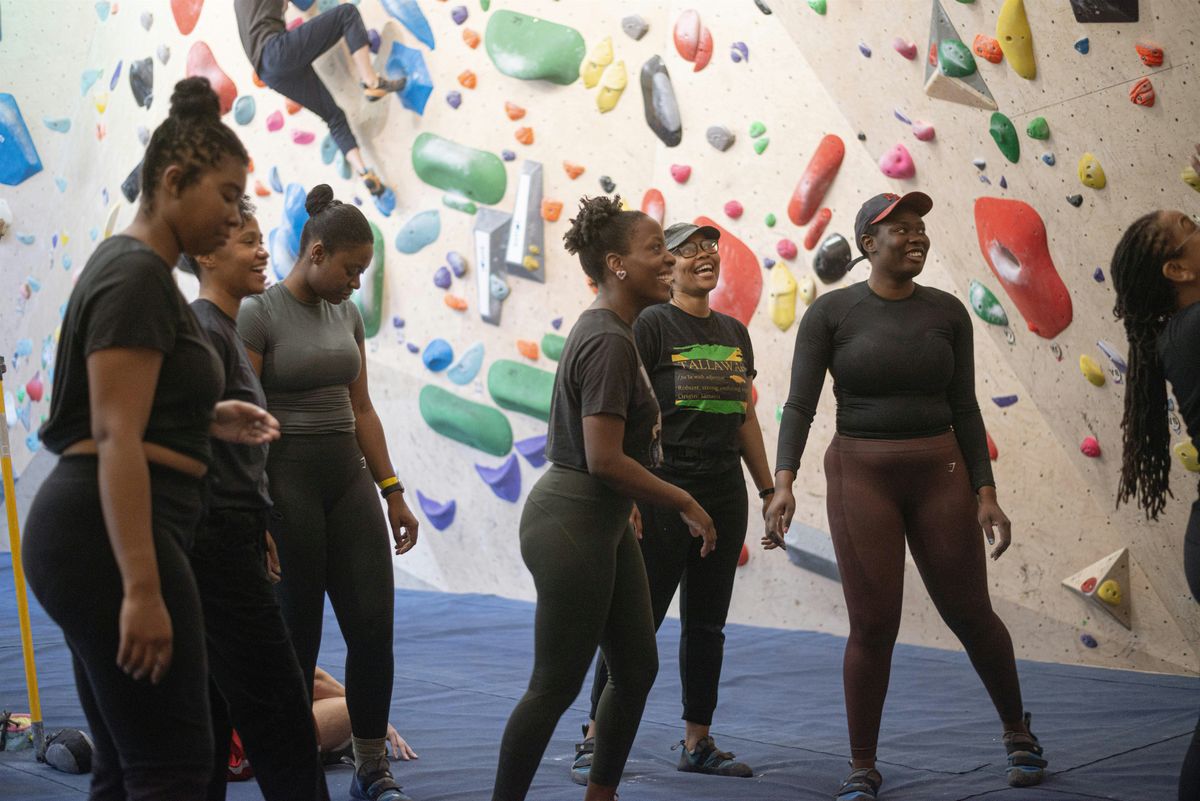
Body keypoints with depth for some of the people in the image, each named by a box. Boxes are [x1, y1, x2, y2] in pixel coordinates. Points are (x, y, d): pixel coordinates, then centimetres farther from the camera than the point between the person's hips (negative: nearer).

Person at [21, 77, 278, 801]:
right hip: (110, 538, -10)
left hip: (84, 531, 10)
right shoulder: (139, 276, -12)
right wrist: (143, 591, -25)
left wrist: (206, 420, 15)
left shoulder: (131, 266, 19)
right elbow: (115, 437, -21)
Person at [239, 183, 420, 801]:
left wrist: (392, 492, 12)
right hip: (286, 481, -6)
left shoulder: (346, 314, 11)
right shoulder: (258, 315, -9)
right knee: (297, 636, 1)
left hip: (348, 479, 6)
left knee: (373, 628, 0)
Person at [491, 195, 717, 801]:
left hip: (604, 523, 10)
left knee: (637, 669, 14)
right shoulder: (609, 342, -19)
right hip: (573, 523, -10)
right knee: (556, 685, -2)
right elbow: (605, 459, -24)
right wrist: (686, 504, -14)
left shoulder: (608, 330, 12)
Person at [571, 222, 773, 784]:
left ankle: (697, 743, 20)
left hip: (725, 496, 6)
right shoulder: (651, 326, -6)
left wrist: (769, 489, 16)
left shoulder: (734, 333, 14)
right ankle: (595, 741, 4)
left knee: (707, 623, 11)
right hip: (665, 491, -6)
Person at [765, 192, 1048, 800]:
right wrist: (783, 482, -21)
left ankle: (1017, 731, 34)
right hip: (860, 474, -2)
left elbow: (963, 407, 6)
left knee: (969, 613, 9)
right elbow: (800, 404, -8)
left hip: (939, 472, 2)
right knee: (872, 626, -2)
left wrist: (985, 493, 1)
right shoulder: (831, 312, -4)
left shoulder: (946, 312, 3)